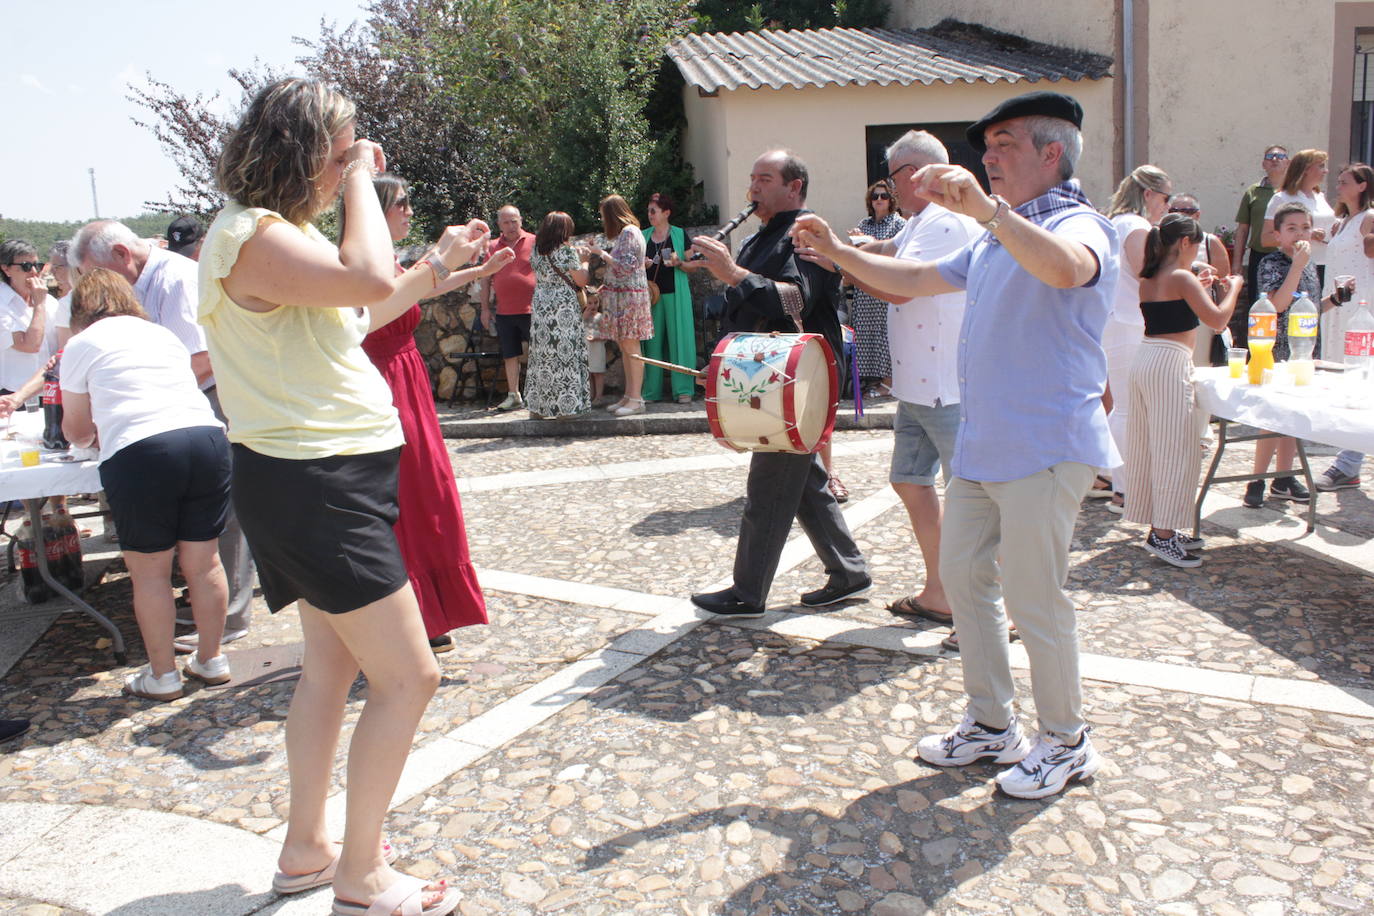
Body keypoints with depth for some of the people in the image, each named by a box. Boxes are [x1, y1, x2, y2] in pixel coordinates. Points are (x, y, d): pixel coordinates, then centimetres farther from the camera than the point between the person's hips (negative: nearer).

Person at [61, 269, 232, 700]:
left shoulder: (81, 345, 13)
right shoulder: (163, 334, 25)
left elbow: (76, 431, 21)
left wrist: (91, 434, 46)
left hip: (137, 454, -4)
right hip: (207, 438, 5)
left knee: (149, 572, 8)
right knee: (203, 562, 14)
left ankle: (162, 674, 17)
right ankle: (211, 660, 25)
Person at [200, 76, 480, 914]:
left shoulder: (284, 233, 14)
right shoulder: (251, 234, -18)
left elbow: (353, 319, 25)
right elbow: (368, 281, -33)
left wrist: (436, 266, 23)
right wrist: (362, 181, -17)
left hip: (328, 480, 11)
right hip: (312, 487, -11)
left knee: (333, 664, 19)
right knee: (409, 677, -5)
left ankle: (307, 848, 35)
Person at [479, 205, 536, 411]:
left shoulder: (534, 242, 0)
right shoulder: (494, 247, 11)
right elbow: (486, 279, 15)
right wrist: (485, 308, 11)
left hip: (531, 309, -4)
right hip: (504, 312, 4)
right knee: (510, 355, 9)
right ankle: (514, 396, 17)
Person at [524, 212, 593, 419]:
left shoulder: (536, 251, 8)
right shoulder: (566, 251, -10)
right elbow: (581, 281, -7)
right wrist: (583, 262, 12)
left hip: (540, 307, 6)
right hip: (564, 307, -6)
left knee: (542, 355, 9)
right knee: (565, 353, -1)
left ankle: (541, 404, 13)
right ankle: (566, 404, 0)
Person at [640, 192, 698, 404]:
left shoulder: (680, 235, 3)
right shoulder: (644, 236, 13)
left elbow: (693, 265, 3)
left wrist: (678, 263, -16)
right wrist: (641, 265, -1)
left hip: (675, 294, -3)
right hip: (650, 293, 3)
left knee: (678, 339, -5)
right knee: (652, 341, 1)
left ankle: (683, 390, -2)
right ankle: (651, 391, 6)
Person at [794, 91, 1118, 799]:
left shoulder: (1078, 224, -10)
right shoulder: (996, 239, 19)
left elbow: (1066, 268, -35)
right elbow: (915, 281, 27)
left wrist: (987, 207, -46)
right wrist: (836, 252, 23)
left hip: (1043, 448, -9)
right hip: (979, 447, 9)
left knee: (1033, 597, -1)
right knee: (963, 578, 13)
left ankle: (1065, 743, 20)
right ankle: (991, 725, 29)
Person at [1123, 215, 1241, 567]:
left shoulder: (1147, 280, 14)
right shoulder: (1181, 278, -10)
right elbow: (1217, 320, -13)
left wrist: (1200, 286, 27)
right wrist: (1232, 289, 4)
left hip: (1144, 360, 9)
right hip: (1170, 365, -9)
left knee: (1150, 447, 12)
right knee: (1176, 449, -4)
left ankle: (1160, 527, 21)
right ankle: (1163, 535, -3)